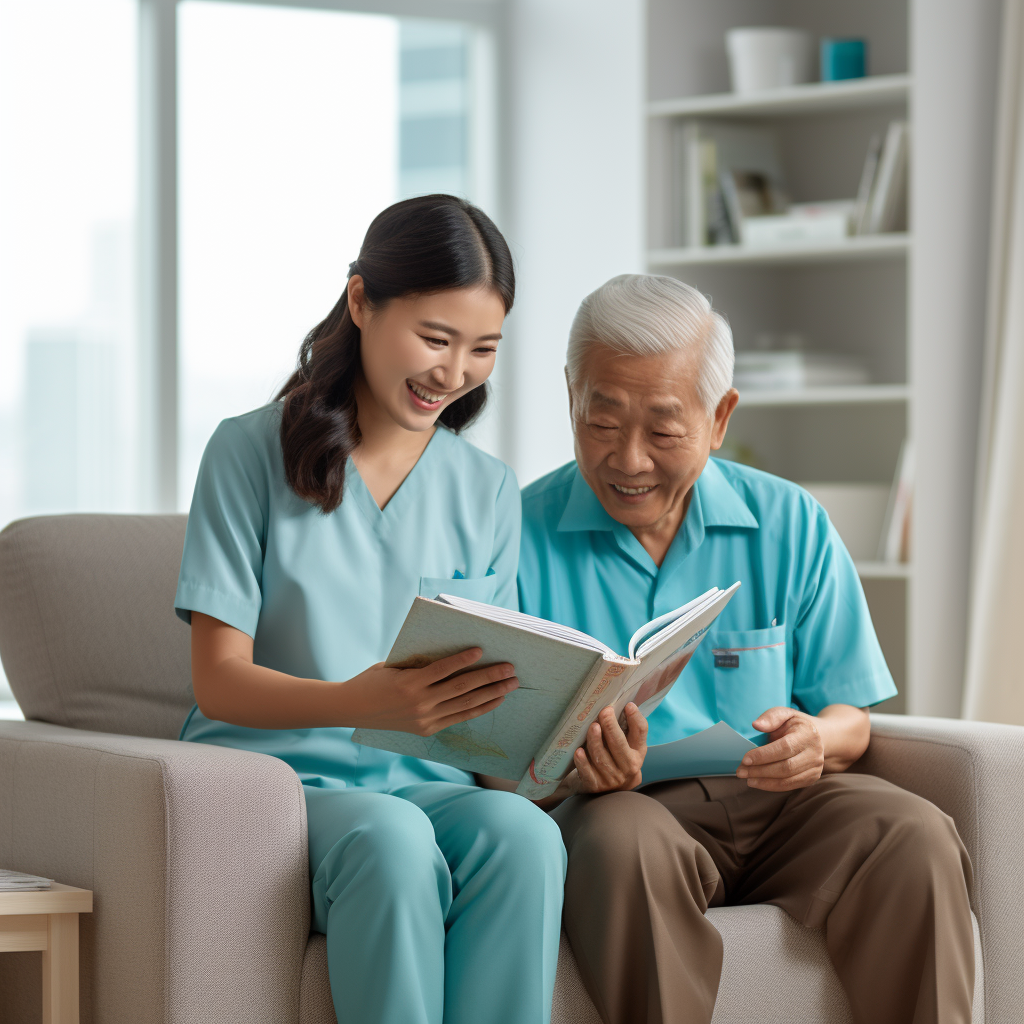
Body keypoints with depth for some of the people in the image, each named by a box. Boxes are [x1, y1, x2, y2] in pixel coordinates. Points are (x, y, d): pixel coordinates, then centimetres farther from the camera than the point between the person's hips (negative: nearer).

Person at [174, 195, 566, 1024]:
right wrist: (361, 703, -26)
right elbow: (220, 679, -6)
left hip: (422, 780, 3)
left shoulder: (490, 492, 15)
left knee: (522, 833, -32)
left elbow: (489, 699, 12)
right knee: (390, 840, -37)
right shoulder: (252, 452, 1)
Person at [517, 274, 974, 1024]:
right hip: (616, 806, -2)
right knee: (624, 845, -38)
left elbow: (850, 717, 12)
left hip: (774, 799, 3)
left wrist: (816, 739, -13)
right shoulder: (523, 535, 3)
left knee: (916, 836, -27)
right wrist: (567, 763, -25)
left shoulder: (791, 526, 11)